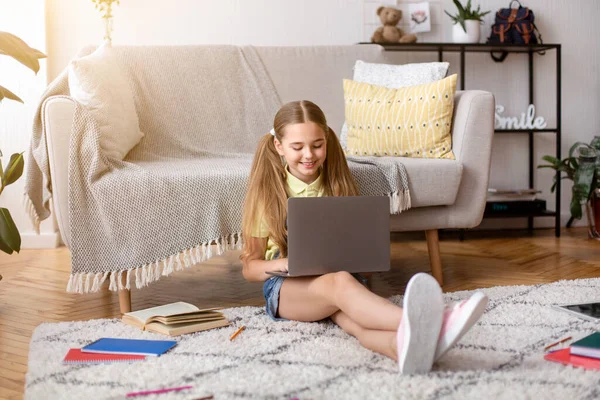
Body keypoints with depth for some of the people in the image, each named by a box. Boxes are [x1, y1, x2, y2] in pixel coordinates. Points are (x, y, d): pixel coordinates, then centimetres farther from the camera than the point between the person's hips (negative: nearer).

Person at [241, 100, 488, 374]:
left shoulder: (337, 187, 12)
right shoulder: (268, 194, 4)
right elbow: (249, 268, 6)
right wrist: (280, 264, -16)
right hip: (286, 288, -3)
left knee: (352, 317, -37)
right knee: (339, 282, -40)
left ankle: (406, 344, -74)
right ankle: (415, 322, -71)